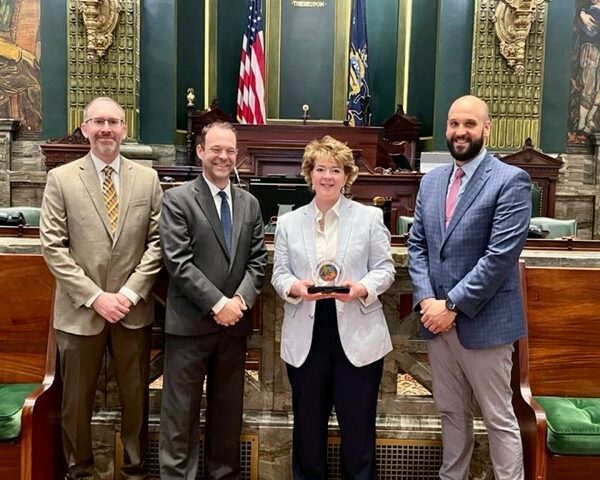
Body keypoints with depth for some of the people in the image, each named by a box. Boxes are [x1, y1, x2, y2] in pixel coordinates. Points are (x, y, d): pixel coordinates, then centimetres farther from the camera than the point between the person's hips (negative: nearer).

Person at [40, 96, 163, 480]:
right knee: (77, 401, 13)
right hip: (80, 310, -1)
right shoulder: (61, 179, -1)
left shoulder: (147, 178, 4)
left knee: (136, 396, 13)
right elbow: (53, 247, -6)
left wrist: (131, 292, -10)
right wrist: (94, 297, -12)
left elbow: (157, 243, 0)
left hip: (134, 309, 1)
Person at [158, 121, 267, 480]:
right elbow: (179, 262, -12)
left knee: (227, 412, 16)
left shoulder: (250, 203, 11)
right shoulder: (177, 199, -4)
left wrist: (241, 299, -10)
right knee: (181, 414, 5)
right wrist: (218, 303, -16)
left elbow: (257, 260, 7)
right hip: (190, 323, -4)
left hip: (235, 323, 5)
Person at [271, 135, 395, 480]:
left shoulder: (370, 217, 3)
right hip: (306, 336, 2)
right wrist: (296, 287, -17)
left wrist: (361, 288, -20)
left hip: (357, 334, -1)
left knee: (358, 425, 9)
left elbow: (385, 269, 0)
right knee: (308, 423, 15)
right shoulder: (289, 222, 9)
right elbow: (279, 274, 5)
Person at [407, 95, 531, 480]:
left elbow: (500, 256, -17)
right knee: (451, 413, 19)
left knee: (499, 419, 7)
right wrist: (427, 300, -6)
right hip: (438, 318, 6)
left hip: (483, 322, -6)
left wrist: (452, 305, -16)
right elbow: (417, 245, 8)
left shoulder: (511, 181, -10)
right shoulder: (431, 181, 10)